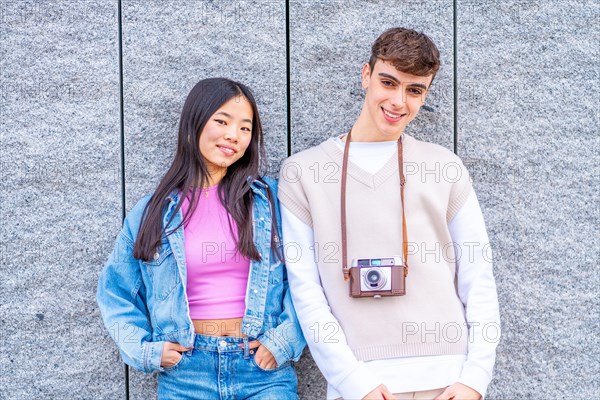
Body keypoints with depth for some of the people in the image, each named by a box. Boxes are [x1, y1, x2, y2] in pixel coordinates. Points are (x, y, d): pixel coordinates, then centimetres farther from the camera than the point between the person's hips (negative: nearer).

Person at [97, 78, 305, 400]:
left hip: (263, 372, 0)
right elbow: (116, 294, 11)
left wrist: (284, 340, -10)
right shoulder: (151, 213, 4)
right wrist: (147, 350, -1)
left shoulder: (271, 199, 2)